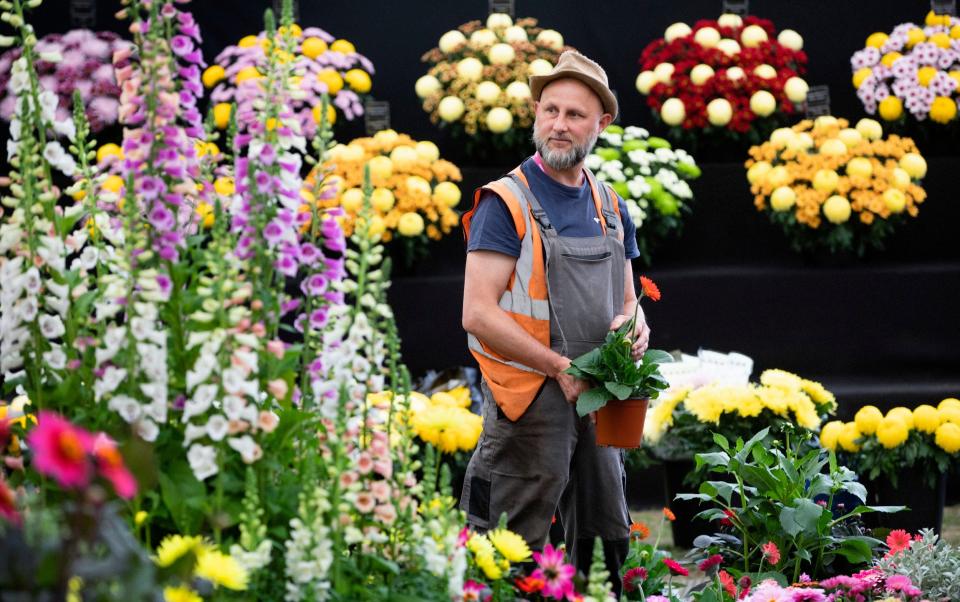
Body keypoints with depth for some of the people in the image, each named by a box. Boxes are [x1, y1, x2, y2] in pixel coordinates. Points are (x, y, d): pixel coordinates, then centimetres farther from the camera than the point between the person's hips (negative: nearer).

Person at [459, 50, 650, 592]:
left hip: (597, 399, 7)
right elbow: (479, 315, -15)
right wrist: (561, 368, -17)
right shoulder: (506, 203, -9)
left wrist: (634, 325, -4)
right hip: (531, 402, -6)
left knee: (608, 545, 13)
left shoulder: (611, 207, 12)